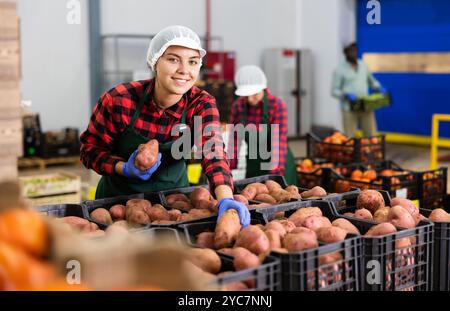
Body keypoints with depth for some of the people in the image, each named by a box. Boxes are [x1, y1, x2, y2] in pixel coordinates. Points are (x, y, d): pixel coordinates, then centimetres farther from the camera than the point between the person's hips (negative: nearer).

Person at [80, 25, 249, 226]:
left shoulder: (201, 104, -17)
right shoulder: (119, 100, -22)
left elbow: (213, 153, -31)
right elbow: (91, 149, -11)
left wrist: (225, 200, -49)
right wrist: (125, 169, -30)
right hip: (120, 195, -1)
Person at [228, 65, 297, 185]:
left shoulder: (277, 105, -19)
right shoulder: (238, 106, -6)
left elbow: (279, 143, -25)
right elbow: (234, 139, 1)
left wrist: (275, 175, -32)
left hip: (279, 166, -4)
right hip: (253, 167, 4)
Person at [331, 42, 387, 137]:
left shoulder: (363, 66, 12)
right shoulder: (340, 70, -2)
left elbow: (372, 81, 24)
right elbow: (334, 91, -3)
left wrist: (379, 88, 4)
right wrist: (346, 94, -21)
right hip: (349, 109, -4)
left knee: (372, 136, 1)